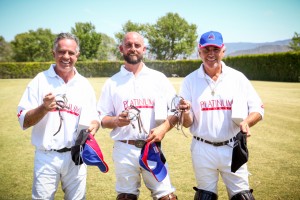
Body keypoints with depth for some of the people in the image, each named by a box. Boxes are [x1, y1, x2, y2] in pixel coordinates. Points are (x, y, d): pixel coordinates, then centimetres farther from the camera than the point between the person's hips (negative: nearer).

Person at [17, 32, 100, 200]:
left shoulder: (85, 84, 5)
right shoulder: (40, 80, -3)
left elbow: (94, 118, 8)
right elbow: (24, 122, -5)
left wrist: (94, 126, -15)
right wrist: (43, 108, -23)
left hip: (76, 156, 2)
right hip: (46, 157, -2)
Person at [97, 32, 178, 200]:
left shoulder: (159, 78, 7)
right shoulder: (112, 82, 7)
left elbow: (175, 111, 6)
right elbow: (103, 119, 7)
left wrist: (164, 128, -11)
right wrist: (116, 121, -14)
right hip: (124, 150, 1)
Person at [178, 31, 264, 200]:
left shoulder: (238, 78, 1)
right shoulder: (190, 81, 0)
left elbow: (258, 109, 2)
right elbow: (187, 124, -2)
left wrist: (246, 122, -19)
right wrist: (186, 114, -25)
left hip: (232, 148, 0)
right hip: (203, 149, 0)